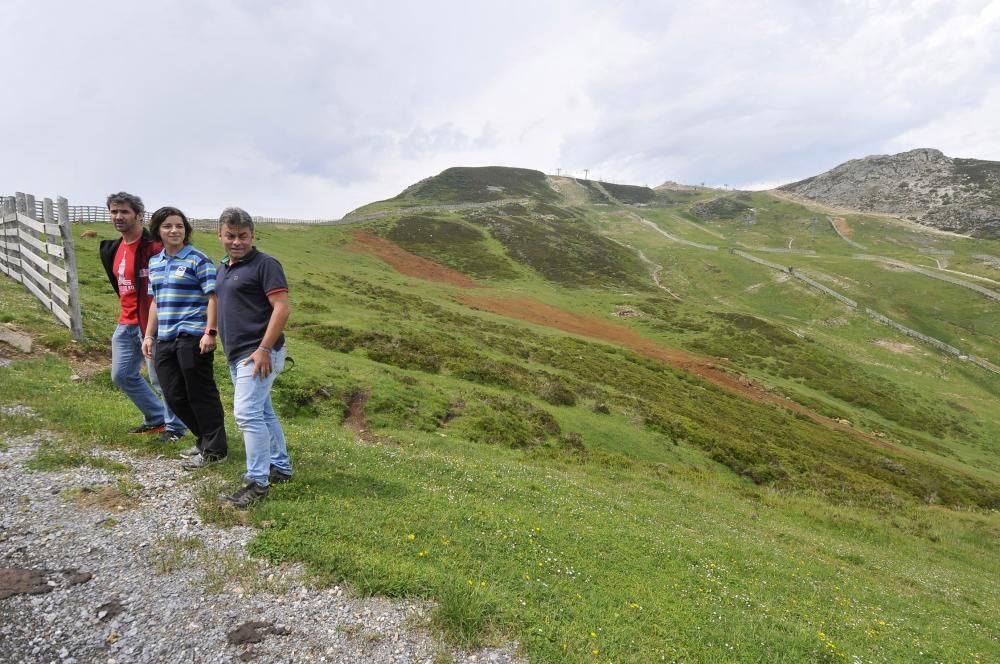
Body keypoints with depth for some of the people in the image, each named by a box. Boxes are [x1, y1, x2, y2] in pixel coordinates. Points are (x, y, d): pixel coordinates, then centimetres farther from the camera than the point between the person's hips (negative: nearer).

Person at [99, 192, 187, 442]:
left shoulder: (154, 247, -17)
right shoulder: (114, 249, 11)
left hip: (151, 323, -9)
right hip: (125, 323, 9)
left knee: (160, 378, -1)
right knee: (122, 375, 15)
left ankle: (175, 426, 16)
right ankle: (156, 419, 29)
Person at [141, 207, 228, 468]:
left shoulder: (198, 260, -6)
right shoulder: (154, 263, 15)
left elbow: (213, 298, -11)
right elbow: (155, 302, 21)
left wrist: (210, 332, -19)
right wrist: (149, 335, 17)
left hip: (193, 338, -7)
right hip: (166, 339, 8)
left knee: (201, 395, -2)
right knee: (174, 397, 10)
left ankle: (213, 449, 11)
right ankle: (205, 439, 26)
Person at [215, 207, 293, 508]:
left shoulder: (264, 265, -11)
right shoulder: (223, 268, 16)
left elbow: (281, 309, -18)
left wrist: (263, 350, -22)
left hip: (258, 354, -9)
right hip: (237, 355, 9)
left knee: (247, 414, -13)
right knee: (263, 413, 16)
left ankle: (257, 482, -6)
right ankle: (280, 467, 28)